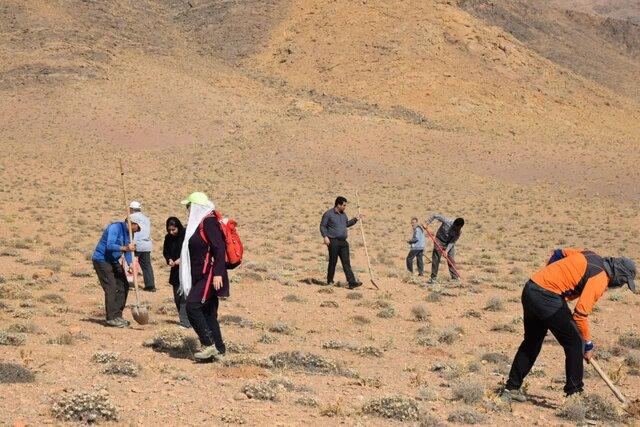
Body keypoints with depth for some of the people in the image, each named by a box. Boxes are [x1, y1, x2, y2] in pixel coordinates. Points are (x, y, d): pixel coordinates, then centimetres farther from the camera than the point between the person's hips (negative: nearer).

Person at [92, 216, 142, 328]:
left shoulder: (128, 232, 9)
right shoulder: (115, 227, -19)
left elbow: (127, 250, 11)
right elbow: (110, 246, -30)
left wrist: (131, 265, -5)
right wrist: (125, 248, -41)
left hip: (113, 261, 9)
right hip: (101, 259, -9)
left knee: (123, 286, 6)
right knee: (111, 288, -14)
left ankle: (117, 315, 14)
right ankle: (111, 318, -10)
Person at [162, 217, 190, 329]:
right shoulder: (168, 238, 6)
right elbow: (165, 251, 16)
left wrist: (182, 259, -22)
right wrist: (169, 259, -4)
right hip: (175, 270, 7)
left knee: (184, 296, -13)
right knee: (177, 297, 9)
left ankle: (185, 322, -12)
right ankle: (184, 320, 19)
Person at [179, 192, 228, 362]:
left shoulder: (209, 222, -13)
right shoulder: (200, 222, 17)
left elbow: (219, 248, -21)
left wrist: (217, 273, -26)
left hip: (210, 276, -10)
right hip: (202, 277, 10)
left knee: (192, 306, -16)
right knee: (208, 313, 9)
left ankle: (209, 345, -11)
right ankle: (218, 350, 13)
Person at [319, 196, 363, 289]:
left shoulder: (343, 214, 17)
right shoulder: (328, 214, -5)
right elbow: (322, 226, -7)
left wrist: (355, 220, 21)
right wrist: (325, 236, -18)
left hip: (343, 242, 6)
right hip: (333, 242, -6)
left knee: (346, 262, -1)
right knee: (333, 261, 1)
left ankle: (352, 282, -7)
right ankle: (330, 281, 15)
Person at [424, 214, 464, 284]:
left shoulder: (459, 232, -20)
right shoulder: (447, 222, -28)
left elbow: (452, 242, -17)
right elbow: (435, 216, -22)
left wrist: (447, 250, -28)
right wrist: (427, 224, -25)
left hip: (449, 244, 2)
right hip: (439, 241, -2)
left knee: (451, 260, 1)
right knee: (435, 259, -4)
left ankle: (455, 277, 10)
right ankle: (433, 278, 2)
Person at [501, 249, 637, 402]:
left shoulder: (592, 256, 14)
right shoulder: (600, 279, -11)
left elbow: (559, 253, 26)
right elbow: (580, 313, -16)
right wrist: (588, 344, -6)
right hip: (547, 297, -9)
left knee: (531, 342, 21)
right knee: (574, 343, 1)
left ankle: (511, 388, 27)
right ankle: (574, 393, 4)